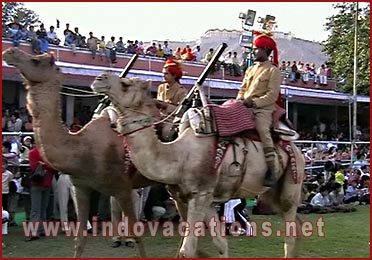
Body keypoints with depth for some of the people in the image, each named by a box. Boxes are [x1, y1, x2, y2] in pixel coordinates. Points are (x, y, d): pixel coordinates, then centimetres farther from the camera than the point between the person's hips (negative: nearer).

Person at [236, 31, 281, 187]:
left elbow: (272, 95, -8)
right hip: (246, 108, 7)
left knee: (263, 131, -28)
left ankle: (272, 171, -27)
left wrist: (254, 102, -18)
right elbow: (243, 89, 23)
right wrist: (240, 100, 1)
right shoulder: (250, 69, 23)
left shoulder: (273, 70, 1)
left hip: (263, 108, -7)